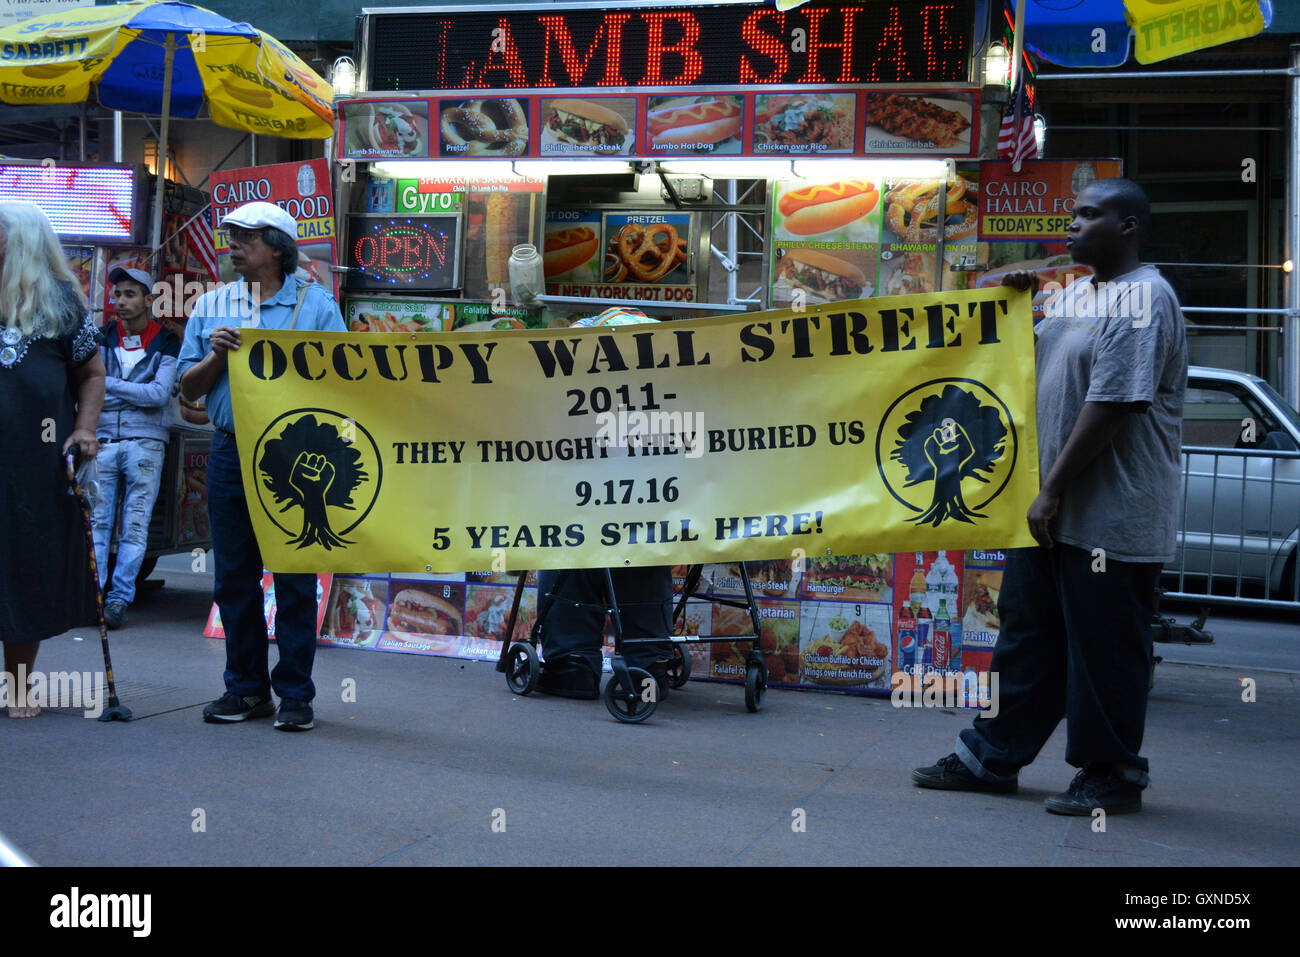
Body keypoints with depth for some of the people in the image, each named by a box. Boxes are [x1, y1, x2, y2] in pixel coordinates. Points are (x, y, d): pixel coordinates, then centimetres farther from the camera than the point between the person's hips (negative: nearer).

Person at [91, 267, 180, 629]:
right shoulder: (103, 338, 14)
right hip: (103, 440, 2)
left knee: (135, 525, -4)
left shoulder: (166, 343, 5)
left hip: (145, 442, -2)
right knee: (97, 521, -4)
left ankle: (120, 598, -2)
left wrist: (109, 385, -10)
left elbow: (160, 394, -7)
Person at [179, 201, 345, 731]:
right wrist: (218, 355, -6)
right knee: (234, 577, 8)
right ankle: (245, 687, 18)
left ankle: (295, 693, 7)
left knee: (296, 578, 0)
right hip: (231, 453, 4)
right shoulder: (211, 305, 12)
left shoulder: (316, 303, 3)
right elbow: (189, 388, 11)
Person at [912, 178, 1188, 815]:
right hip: (1054, 506, 9)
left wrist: (1053, 490, -20)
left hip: (1111, 512, -9)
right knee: (1027, 632, 15)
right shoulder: (1075, 293, 15)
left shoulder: (1141, 300, -15)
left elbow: (1110, 406, -22)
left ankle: (1111, 775, 16)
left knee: (1103, 647, 1)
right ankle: (992, 757, 24)